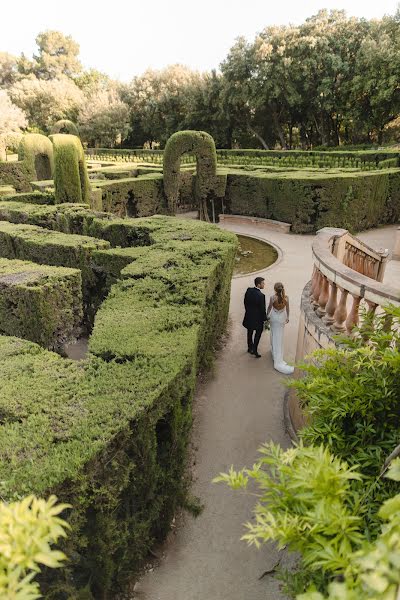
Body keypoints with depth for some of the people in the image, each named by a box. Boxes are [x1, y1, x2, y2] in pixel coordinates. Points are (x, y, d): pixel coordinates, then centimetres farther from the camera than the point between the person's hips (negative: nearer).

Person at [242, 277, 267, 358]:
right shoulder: (261, 295, -29)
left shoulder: (248, 290, -9)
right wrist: (265, 319, -6)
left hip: (249, 316, 6)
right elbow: (262, 309, -20)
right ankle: (254, 350, 18)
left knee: (250, 332, 23)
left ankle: (250, 348, 39)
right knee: (258, 333, 14)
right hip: (257, 318, -6)